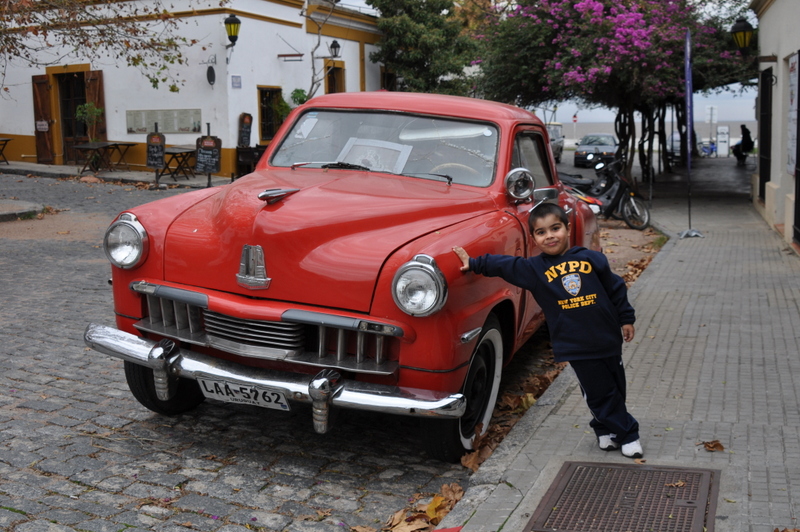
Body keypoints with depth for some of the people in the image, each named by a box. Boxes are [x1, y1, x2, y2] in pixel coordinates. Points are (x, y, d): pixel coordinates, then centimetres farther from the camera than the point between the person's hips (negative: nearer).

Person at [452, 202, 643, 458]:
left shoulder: (592, 259, -1)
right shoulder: (535, 269, -4)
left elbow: (615, 288, 7)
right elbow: (503, 264, -2)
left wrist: (626, 319, 9)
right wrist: (473, 263, -11)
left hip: (608, 339, 2)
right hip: (576, 346, -2)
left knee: (616, 388, 14)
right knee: (599, 392, 4)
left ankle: (605, 430, 37)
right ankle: (627, 434, 23)